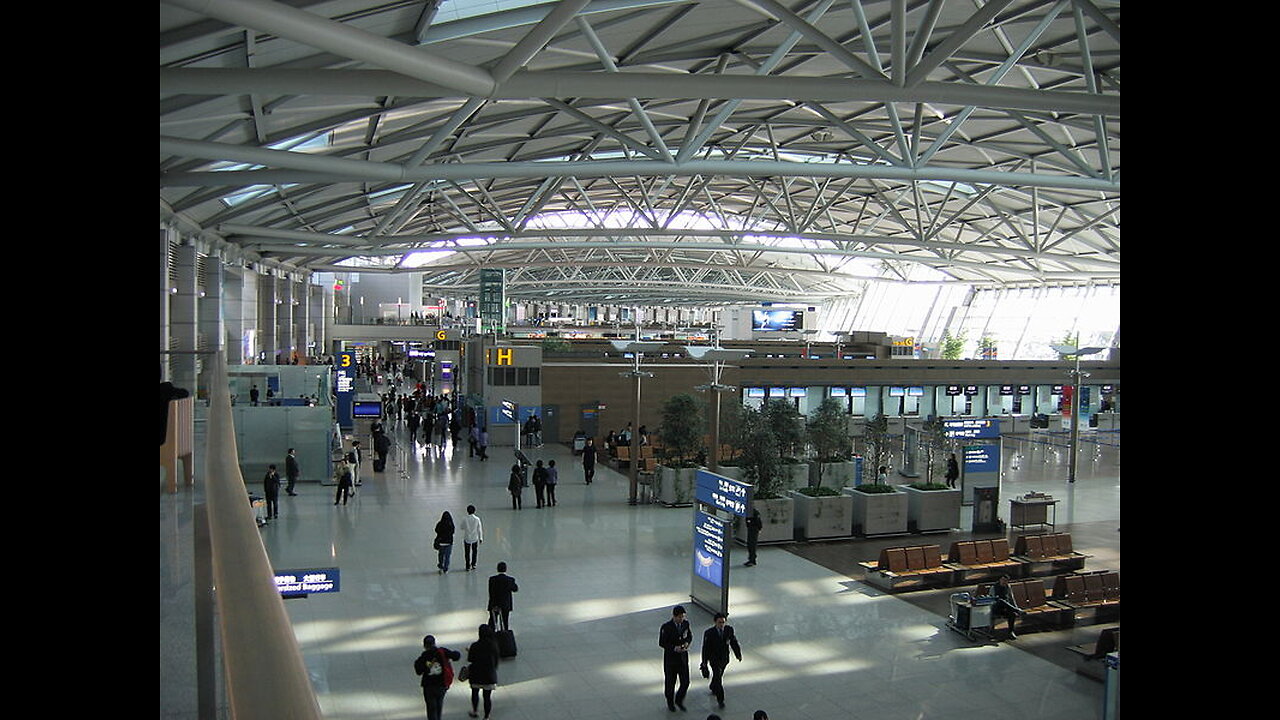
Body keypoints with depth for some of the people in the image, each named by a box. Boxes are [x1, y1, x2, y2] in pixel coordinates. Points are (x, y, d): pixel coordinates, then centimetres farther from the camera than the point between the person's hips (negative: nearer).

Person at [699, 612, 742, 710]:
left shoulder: (729, 629, -14)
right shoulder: (709, 633, -23)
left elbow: (734, 642, -1)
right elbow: (705, 648, -15)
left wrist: (738, 654, 3)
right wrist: (704, 662, -11)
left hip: (725, 658, 4)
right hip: (714, 660, -4)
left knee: (718, 675, 24)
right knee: (718, 678, -4)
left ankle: (713, 689, 50)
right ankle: (720, 699, 9)